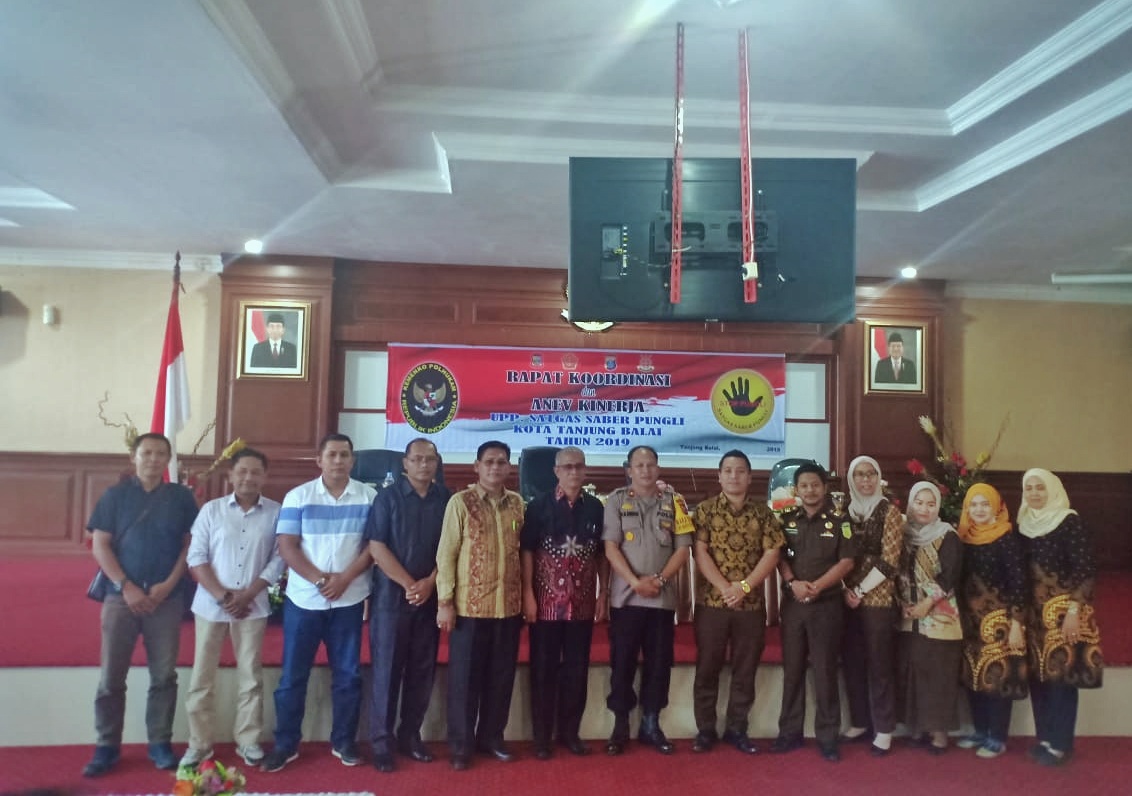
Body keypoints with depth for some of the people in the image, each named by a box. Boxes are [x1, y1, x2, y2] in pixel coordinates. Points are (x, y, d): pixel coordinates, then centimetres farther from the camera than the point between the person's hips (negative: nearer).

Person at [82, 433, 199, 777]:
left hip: (166, 599, 0)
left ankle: (160, 743, 16)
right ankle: (107, 746, 16)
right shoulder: (114, 496, 4)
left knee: (164, 676, 5)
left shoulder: (181, 497, 5)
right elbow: (100, 546, 0)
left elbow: (190, 544, 3)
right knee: (111, 677, 4)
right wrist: (126, 587, -10)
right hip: (121, 597, 0)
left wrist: (169, 584, -9)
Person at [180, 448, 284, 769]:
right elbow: (196, 557, -3)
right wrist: (222, 595, -12)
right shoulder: (211, 509, 0)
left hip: (253, 606, 0)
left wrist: (247, 594, -12)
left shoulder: (276, 513, -2)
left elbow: (278, 560, -4)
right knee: (202, 676, 7)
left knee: (251, 676, 8)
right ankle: (199, 743, 20)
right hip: (211, 604, 1)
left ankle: (248, 740, 21)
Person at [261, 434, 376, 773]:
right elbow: (287, 546, -5)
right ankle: (285, 744, 20)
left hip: (349, 599, 0)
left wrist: (345, 578, -14)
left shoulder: (368, 497, 0)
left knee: (348, 673, 8)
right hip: (303, 599, 0)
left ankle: (344, 741, 21)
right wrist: (319, 579, -15)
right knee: (293, 675, 6)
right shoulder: (298, 497, 0)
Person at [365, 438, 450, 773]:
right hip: (392, 596, -3)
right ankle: (381, 741, 12)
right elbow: (376, 547, -8)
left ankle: (410, 735, 21)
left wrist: (430, 582, -9)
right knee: (387, 669, 2)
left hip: (430, 597, 3)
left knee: (422, 670, 8)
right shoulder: (388, 497, -3)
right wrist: (409, 584, -13)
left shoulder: (446, 499, 5)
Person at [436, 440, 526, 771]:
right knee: (465, 677, 7)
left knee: (501, 676, 12)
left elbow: (523, 551, 12)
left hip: (509, 605, 4)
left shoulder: (518, 504, 6)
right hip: (469, 605, -3)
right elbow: (446, 554, -5)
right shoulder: (460, 502, -4)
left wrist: (526, 597, 8)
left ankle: (491, 737, 28)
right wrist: (445, 601, -9)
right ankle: (461, 744, 20)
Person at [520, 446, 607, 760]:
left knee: (577, 669, 10)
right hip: (547, 601, -3)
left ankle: (570, 731, 23)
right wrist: (528, 595, -10)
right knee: (544, 670, 5)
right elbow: (526, 551, -5)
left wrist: (603, 593, 5)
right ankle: (541, 735, 16)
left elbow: (602, 554, 10)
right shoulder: (539, 506, -3)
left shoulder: (596, 507, 5)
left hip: (582, 602, 3)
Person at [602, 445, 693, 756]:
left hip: (662, 598, 2)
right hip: (625, 597, -2)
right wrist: (635, 582, -15)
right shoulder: (616, 500, 2)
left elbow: (683, 549, 3)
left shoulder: (674, 502, 6)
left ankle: (651, 724, 20)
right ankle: (620, 725, 15)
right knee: (622, 663, 3)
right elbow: (611, 547, -5)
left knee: (659, 663, 7)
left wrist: (660, 579, -11)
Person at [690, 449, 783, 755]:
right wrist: (724, 588, -17)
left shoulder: (763, 512, 4)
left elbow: (772, 554, -2)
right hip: (711, 601, -1)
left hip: (752, 604, 2)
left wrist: (744, 586, -14)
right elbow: (699, 552, -7)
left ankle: (736, 729, 23)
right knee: (707, 669, 6)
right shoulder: (705, 510, 0)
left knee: (745, 671, 9)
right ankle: (705, 730, 18)